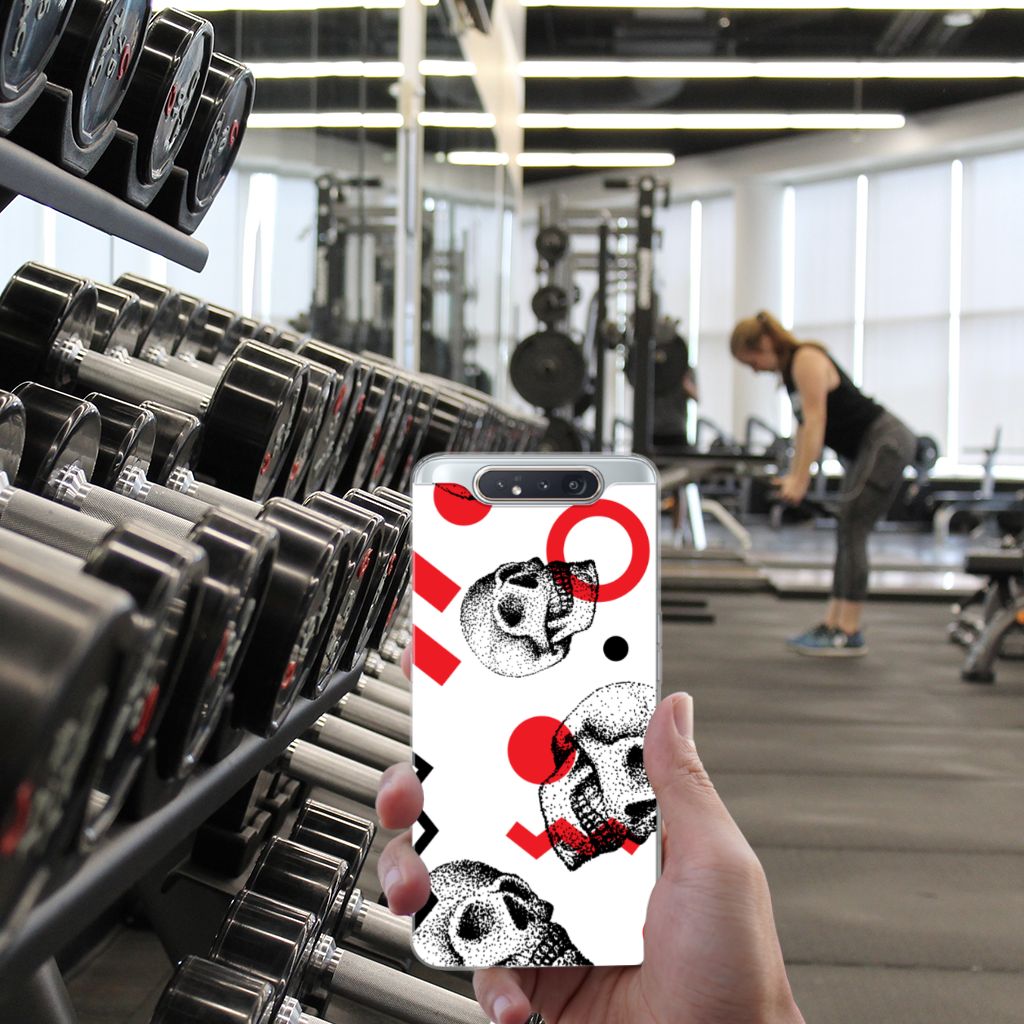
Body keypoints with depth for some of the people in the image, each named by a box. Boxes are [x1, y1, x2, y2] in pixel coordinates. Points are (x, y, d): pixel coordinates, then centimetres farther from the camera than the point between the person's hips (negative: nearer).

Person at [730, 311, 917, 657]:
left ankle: (849, 634, -10)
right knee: (848, 534, 9)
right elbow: (804, 426, 15)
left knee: (851, 531, -12)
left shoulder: (807, 360, -16)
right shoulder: (790, 369, 12)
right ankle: (832, 624, 12)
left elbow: (815, 421, -22)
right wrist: (793, 476, 10)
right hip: (867, 448, 10)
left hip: (887, 443, -10)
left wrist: (800, 480, -23)